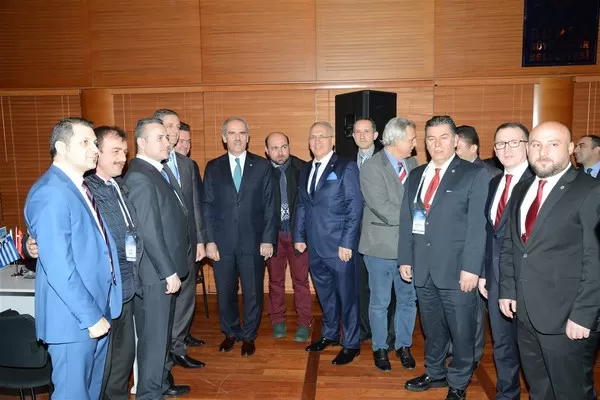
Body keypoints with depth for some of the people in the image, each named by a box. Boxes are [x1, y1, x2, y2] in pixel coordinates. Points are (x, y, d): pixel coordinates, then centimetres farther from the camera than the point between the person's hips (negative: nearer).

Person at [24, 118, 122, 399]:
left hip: (96, 309, 9)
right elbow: (58, 268, -24)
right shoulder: (50, 194, -20)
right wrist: (90, 316, -19)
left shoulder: (80, 187, 9)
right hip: (73, 317, -9)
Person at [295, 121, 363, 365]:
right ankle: (329, 334, 36)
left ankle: (351, 344, 21)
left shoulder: (346, 168, -7)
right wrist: (299, 236, 9)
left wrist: (347, 242, -15)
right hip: (315, 245, 6)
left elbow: (355, 207, -11)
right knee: (325, 293, 18)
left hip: (339, 245, -6)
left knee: (346, 295, 5)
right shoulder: (306, 170, 13)